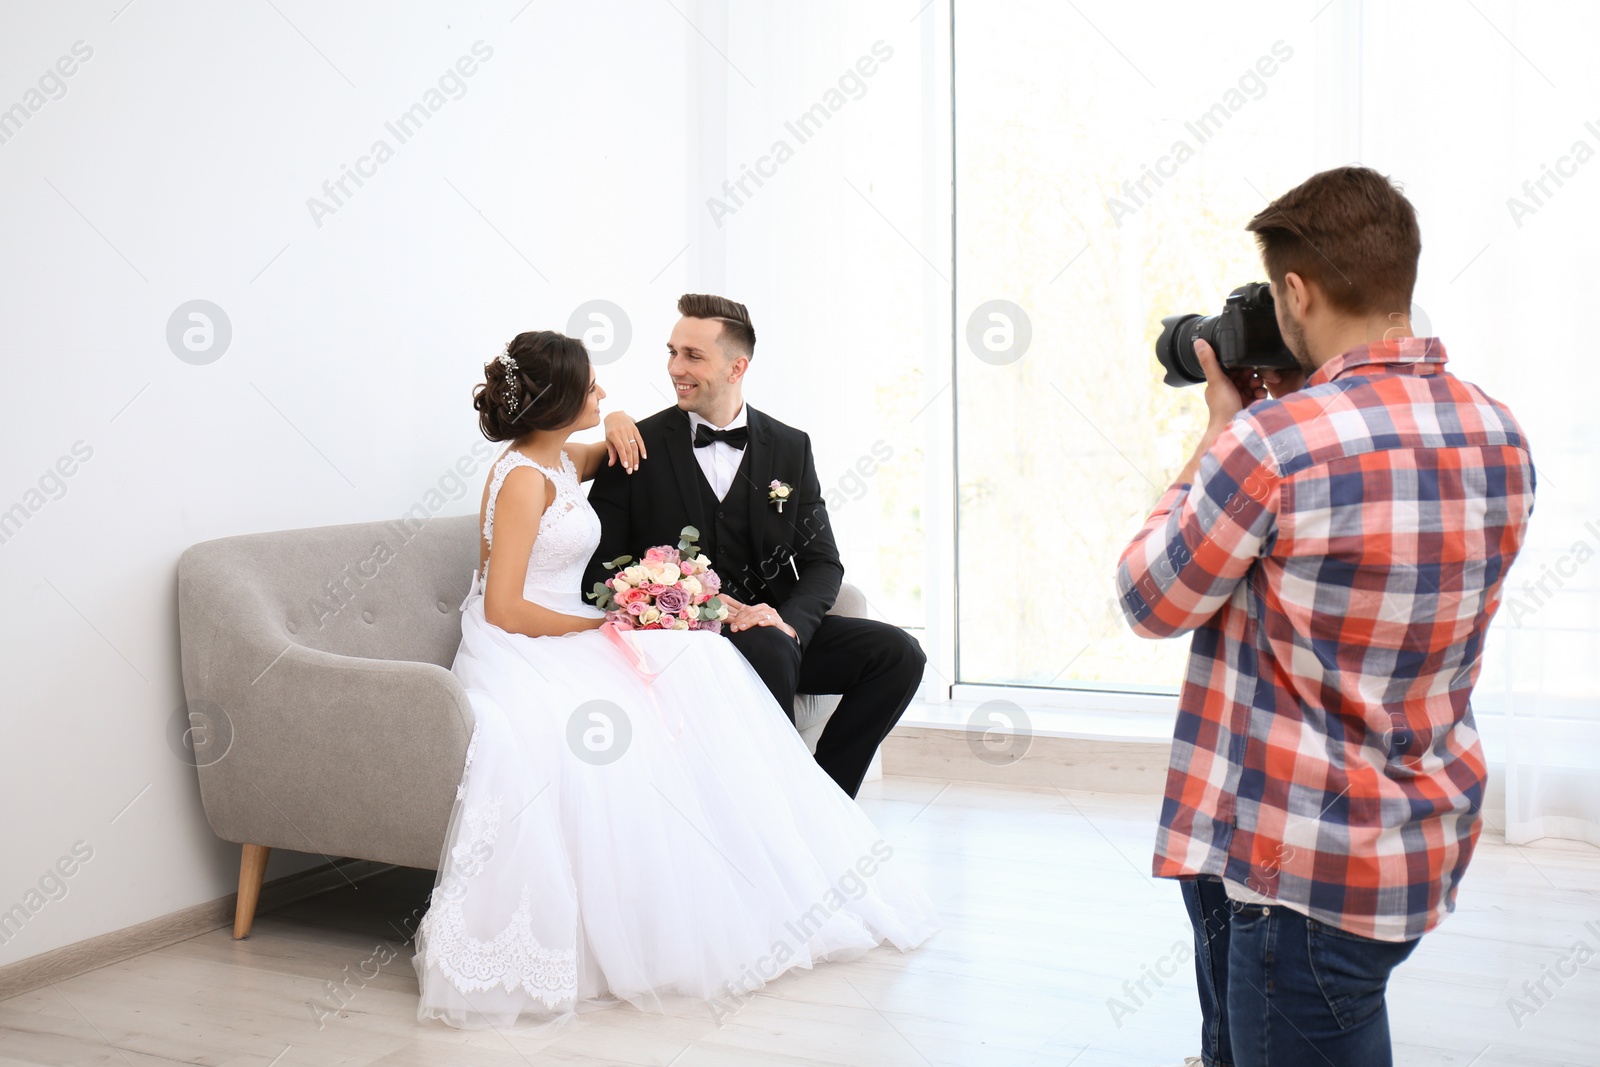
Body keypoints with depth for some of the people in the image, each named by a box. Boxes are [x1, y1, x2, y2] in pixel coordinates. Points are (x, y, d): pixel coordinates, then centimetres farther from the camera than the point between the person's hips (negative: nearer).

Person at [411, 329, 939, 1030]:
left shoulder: (562, 461, 11)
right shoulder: (522, 478, -15)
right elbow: (503, 608, -20)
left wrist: (616, 428, 12)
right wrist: (601, 626, -13)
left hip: (563, 642, 8)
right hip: (518, 654, -8)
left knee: (699, 665, -14)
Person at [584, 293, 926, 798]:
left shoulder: (790, 448, 9)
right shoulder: (640, 448, 0)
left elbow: (822, 563, 6)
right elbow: (598, 566, -5)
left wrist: (789, 621, -17)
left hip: (775, 626, 4)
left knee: (898, 653, -15)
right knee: (769, 652, -35)